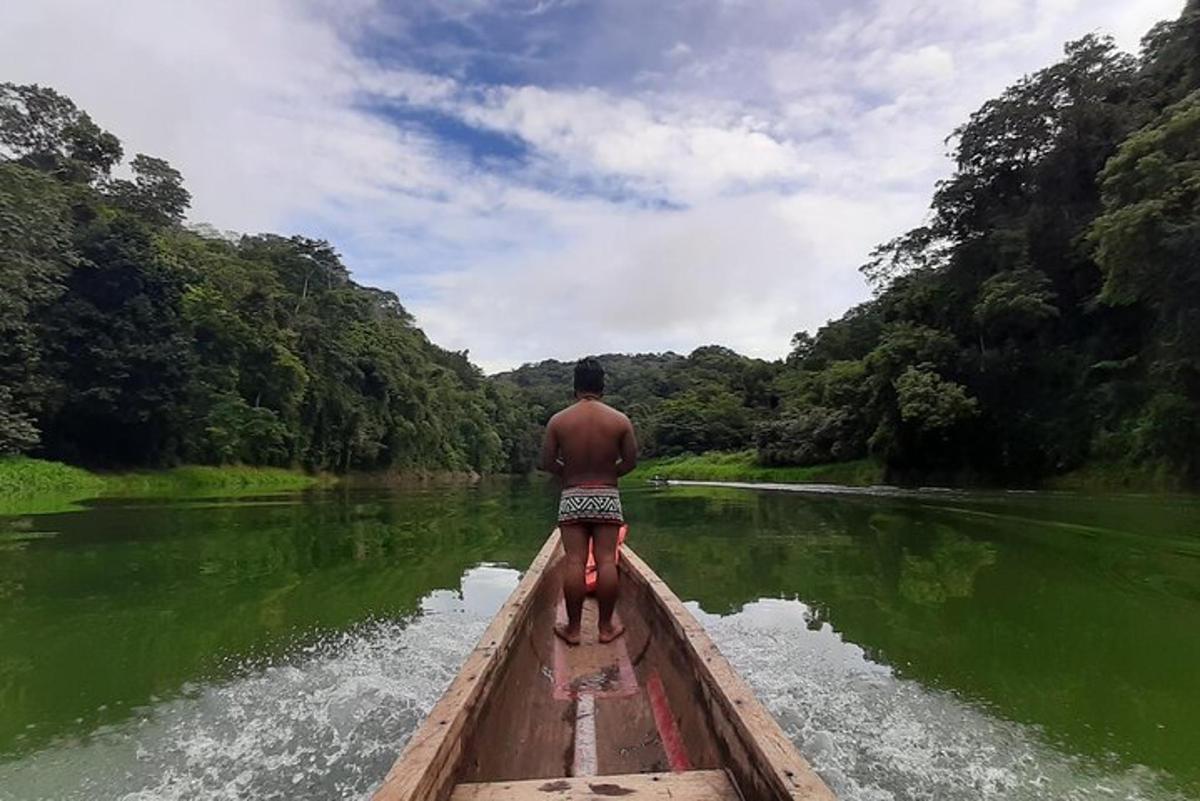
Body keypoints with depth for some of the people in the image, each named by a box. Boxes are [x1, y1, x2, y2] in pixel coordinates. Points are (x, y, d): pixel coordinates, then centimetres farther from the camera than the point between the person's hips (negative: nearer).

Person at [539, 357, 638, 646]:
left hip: (572, 498, 0)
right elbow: (631, 461, 0)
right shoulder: (620, 420, -4)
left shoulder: (558, 420, -5)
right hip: (607, 498, 0)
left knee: (574, 562, 3)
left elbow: (546, 463, -2)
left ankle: (572, 628, 11)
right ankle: (606, 627, 11)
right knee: (606, 561, 4)